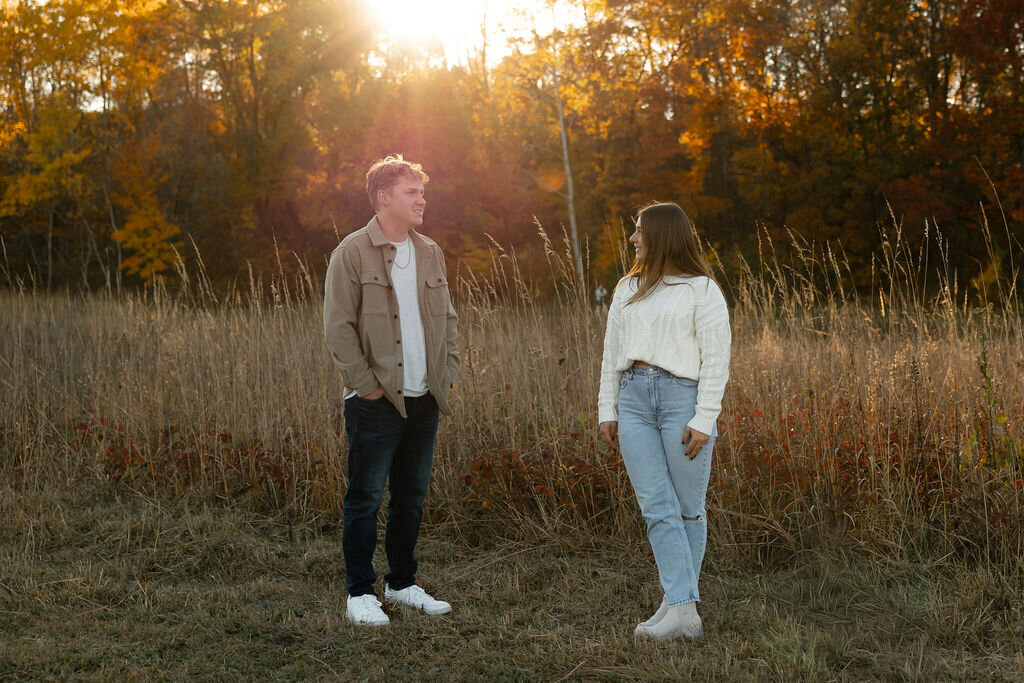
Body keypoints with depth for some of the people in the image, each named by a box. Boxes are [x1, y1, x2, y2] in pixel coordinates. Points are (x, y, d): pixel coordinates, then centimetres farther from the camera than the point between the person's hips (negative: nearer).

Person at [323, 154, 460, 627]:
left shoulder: (429, 254, 13)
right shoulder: (353, 252, -7)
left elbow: (447, 318, 20)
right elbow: (337, 327, -10)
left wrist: (448, 372, 9)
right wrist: (366, 385, -13)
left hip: (424, 398, 6)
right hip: (376, 402, -6)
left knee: (412, 496, 13)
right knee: (365, 497, -1)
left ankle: (402, 584, 26)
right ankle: (360, 593, 9)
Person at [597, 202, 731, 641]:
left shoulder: (701, 290, 0)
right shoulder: (628, 289, 18)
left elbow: (716, 358, -5)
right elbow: (612, 352, 19)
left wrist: (704, 420, -12)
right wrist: (606, 410, 12)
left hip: (683, 397, -4)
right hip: (634, 399, 4)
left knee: (687, 508, 0)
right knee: (657, 507, -6)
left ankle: (678, 601, 10)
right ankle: (682, 610, -8)